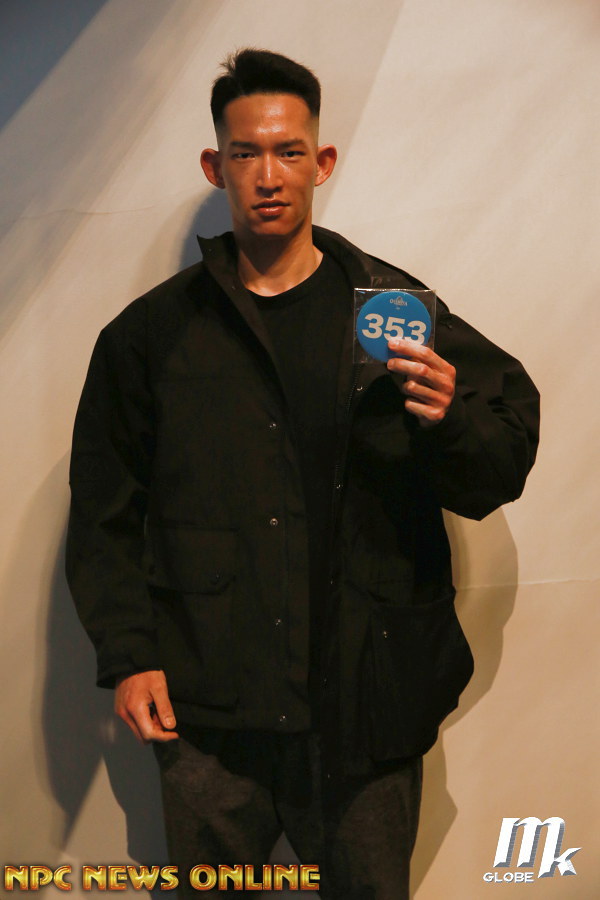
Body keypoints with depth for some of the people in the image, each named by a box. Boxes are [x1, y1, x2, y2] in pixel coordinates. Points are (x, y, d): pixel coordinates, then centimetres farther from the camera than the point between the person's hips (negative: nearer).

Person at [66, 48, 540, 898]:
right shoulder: (154, 332, 5)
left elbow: (504, 468, 3)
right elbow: (105, 509, 7)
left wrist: (450, 421, -18)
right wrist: (127, 654, -1)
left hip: (367, 699, 0)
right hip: (207, 709, 1)